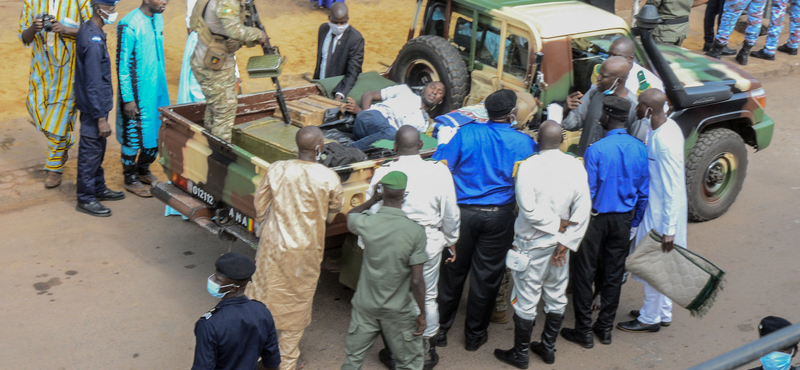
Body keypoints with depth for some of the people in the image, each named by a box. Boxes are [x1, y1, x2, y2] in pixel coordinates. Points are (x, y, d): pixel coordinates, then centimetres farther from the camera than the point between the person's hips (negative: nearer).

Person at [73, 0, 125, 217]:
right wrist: (101, 118, -20)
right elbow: (94, 84, -24)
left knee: (97, 150, 20)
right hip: (94, 107, -10)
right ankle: (86, 199, 11)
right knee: (90, 152, 1)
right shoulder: (93, 41, -25)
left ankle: (98, 189, 34)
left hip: (93, 105, 10)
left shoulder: (87, 30, 6)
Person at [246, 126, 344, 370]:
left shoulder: (276, 170, -13)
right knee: (297, 301, 14)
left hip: (273, 246, 2)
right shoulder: (328, 178, -19)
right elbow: (335, 207, 1)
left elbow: (260, 206, -1)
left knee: (264, 295, 18)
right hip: (305, 251, -2)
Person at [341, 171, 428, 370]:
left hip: (365, 306, 2)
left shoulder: (366, 223, -13)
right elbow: (417, 281, -16)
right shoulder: (416, 231, -18)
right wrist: (422, 314, -6)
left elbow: (351, 215, 16)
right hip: (398, 312, -2)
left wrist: (374, 199, 12)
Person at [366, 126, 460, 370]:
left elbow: (371, 214, -8)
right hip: (430, 244, 1)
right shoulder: (439, 172, -11)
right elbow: (451, 214, -1)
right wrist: (451, 241, 15)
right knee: (428, 298, 18)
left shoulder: (383, 174, -15)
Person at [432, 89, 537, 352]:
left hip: (462, 212, 1)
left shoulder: (466, 134, -7)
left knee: (453, 272, 14)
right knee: (486, 277, 12)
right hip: (499, 217, 0)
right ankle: (475, 335, 24)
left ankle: (440, 330, 26)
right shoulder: (524, 143, -6)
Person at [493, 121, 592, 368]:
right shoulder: (575, 166, -5)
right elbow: (583, 209, -8)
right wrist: (566, 241, -6)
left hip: (532, 244, -4)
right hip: (560, 243, 5)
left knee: (526, 299, 5)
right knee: (557, 296, 17)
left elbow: (528, 208, -23)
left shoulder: (529, 166, -17)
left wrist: (556, 224, -10)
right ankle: (548, 348, 30)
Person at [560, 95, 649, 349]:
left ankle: (584, 332, 11)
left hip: (596, 219, -5)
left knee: (584, 274, 6)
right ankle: (605, 328, 24)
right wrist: (634, 223, 15)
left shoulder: (596, 150, -18)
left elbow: (587, 192, -14)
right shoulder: (640, 149, -3)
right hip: (623, 220, 5)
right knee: (614, 274, 14)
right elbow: (644, 192, 3)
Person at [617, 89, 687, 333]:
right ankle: (663, 312, 37)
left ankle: (650, 318, 24)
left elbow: (673, 188, -27)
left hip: (661, 213, -9)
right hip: (655, 206, 9)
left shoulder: (665, 141, -29)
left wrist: (669, 229, -23)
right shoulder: (666, 126, 1)